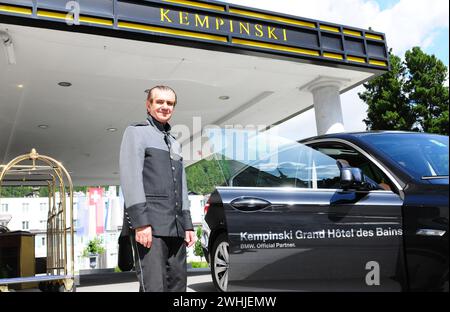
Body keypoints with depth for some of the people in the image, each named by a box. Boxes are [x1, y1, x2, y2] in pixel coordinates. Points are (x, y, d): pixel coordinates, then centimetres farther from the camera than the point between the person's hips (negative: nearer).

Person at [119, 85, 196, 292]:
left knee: (177, 284, 7)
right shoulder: (136, 131, 3)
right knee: (153, 286, -11)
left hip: (175, 228, 7)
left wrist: (187, 225, 15)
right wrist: (140, 222, -18)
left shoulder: (174, 143, 25)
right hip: (148, 224, -7)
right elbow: (130, 178, -9)